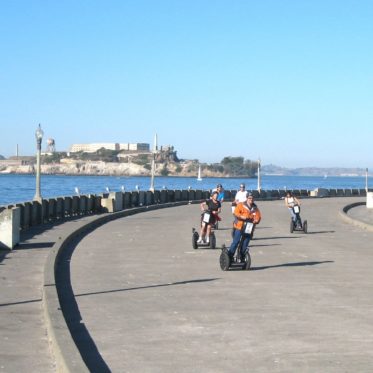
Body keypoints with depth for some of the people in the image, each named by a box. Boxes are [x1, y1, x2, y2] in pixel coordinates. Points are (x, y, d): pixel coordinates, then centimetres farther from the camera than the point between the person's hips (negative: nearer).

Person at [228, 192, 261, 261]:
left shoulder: (255, 208, 12)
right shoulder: (241, 205, -1)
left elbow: (258, 216, 10)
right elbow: (236, 213, -11)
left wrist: (256, 220, -11)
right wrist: (242, 217, -25)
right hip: (239, 227, -4)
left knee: (245, 245, 6)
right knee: (235, 242, -5)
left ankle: (242, 259, 15)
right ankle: (229, 257, 1)